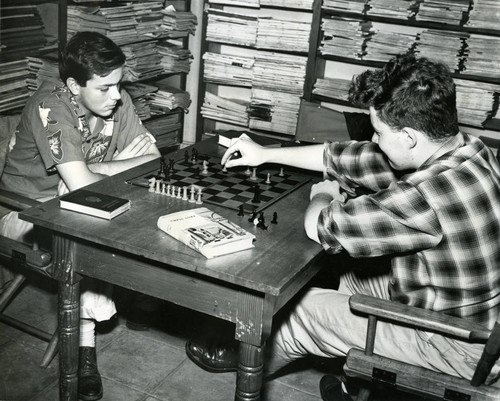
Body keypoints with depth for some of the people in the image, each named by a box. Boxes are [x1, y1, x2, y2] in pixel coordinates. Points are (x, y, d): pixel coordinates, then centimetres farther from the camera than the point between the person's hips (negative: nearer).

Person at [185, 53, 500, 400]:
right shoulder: (457, 149, -8)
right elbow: (341, 158, 1)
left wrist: (323, 193, -2)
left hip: (461, 350, -8)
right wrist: (265, 154, 9)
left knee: (309, 309, -1)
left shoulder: (429, 197, -37)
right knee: (348, 279, 17)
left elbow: (319, 226, -25)